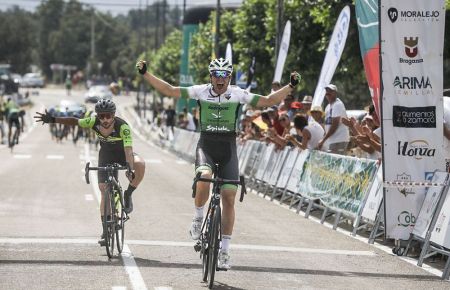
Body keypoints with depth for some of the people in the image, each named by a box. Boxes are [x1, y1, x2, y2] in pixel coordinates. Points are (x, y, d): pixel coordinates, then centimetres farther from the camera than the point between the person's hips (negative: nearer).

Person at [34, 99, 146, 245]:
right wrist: (52, 119, -19)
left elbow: (128, 149, -42)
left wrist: (130, 169, -55)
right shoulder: (94, 122, -23)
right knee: (105, 192, -6)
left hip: (123, 154, -3)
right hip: (106, 156, 3)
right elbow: (75, 121, -11)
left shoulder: (123, 126, -34)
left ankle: (128, 194, -14)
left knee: (140, 164, -36)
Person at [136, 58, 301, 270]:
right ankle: (198, 217, -5)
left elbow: (268, 101, -4)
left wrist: (291, 86, -15)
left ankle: (224, 250, 7)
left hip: (228, 149, 1)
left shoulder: (238, 94, -3)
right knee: (204, 178, -33)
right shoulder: (201, 92, -4)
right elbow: (169, 90, -6)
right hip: (206, 146, -1)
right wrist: (145, 74, -13)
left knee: (229, 198, -3)